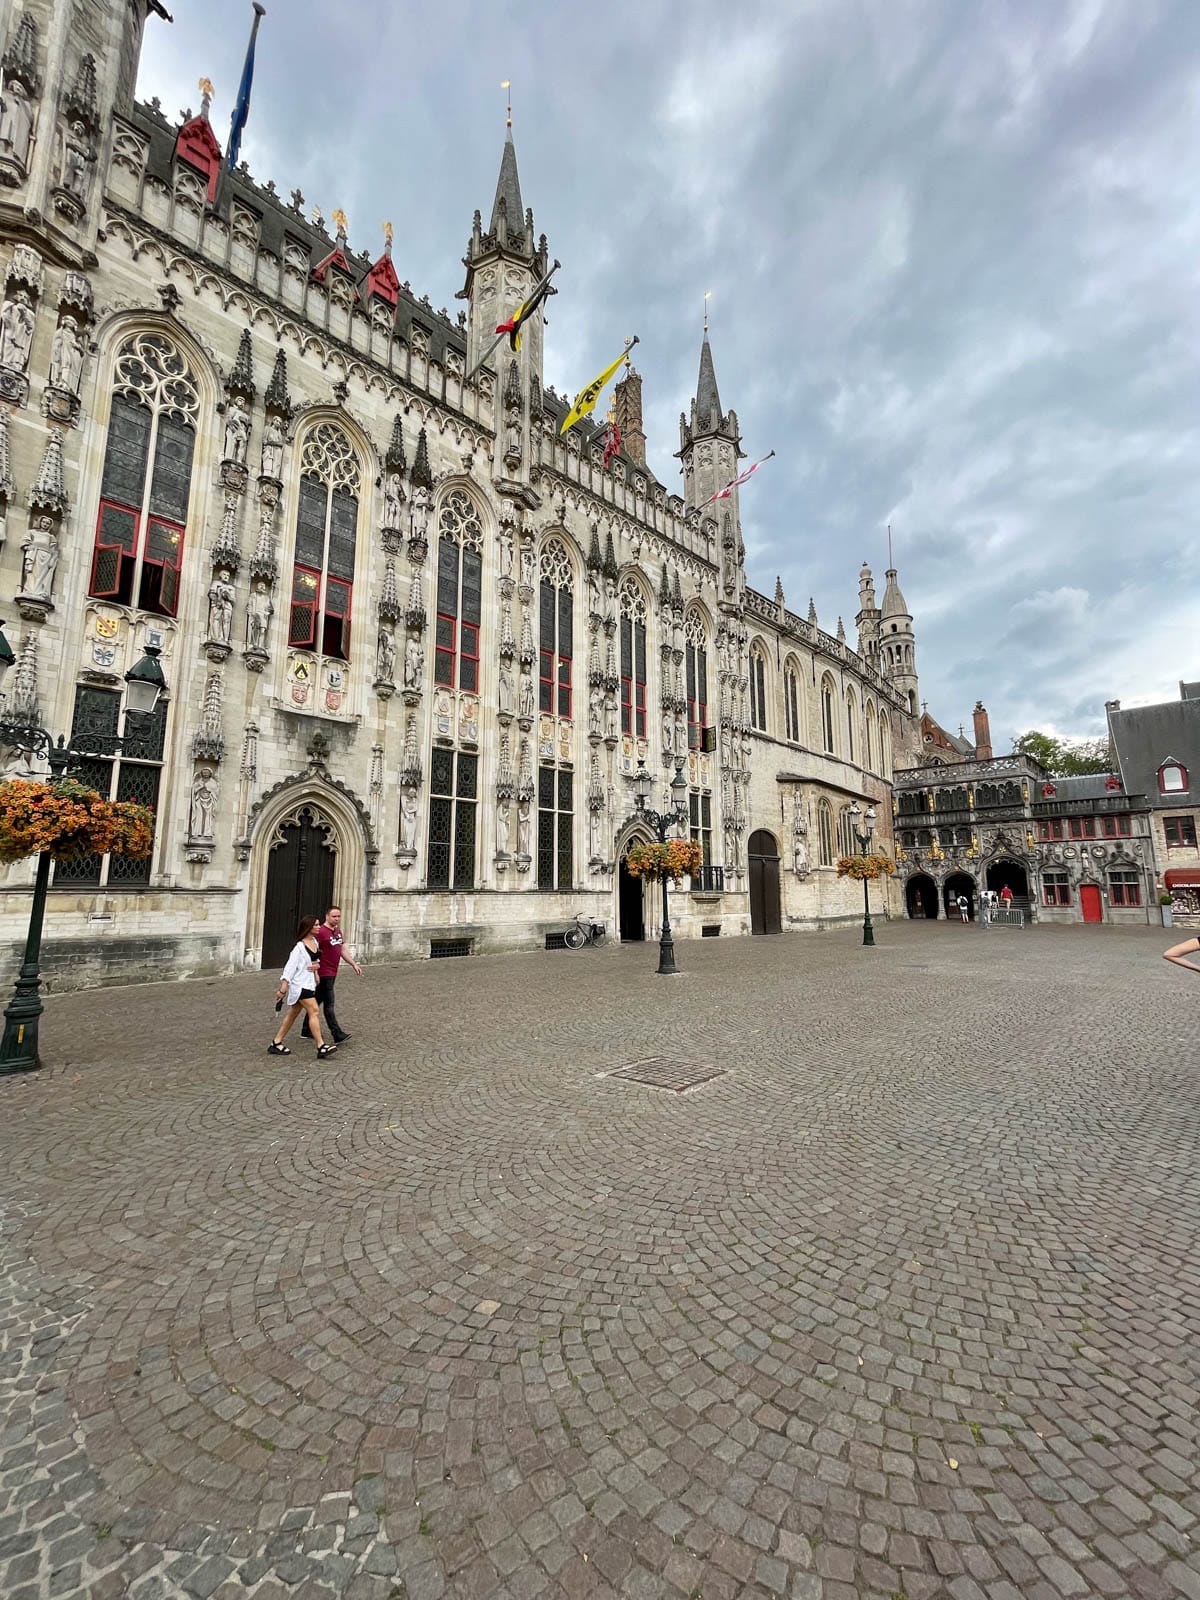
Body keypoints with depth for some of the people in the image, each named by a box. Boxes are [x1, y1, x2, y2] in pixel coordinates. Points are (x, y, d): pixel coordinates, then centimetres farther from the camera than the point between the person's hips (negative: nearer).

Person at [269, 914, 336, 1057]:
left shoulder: (315, 942, 7)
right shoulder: (300, 946, -16)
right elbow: (290, 966, -17)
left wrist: (317, 965, -3)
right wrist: (283, 989, -19)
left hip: (309, 983, 8)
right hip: (300, 984, -8)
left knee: (293, 1013, 14)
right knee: (314, 1012, -11)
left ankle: (275, 1043, 25)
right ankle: (321, 1046, -10)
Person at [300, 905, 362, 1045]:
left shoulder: (338, 931, 12)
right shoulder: (321, 931, -15)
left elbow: (342, 950, 20)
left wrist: (354, 964, 14)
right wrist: (315, 972, -22)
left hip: (332, 974, 9)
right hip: (324, 974, -9)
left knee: (317, 1002, 17)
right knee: (329, 1004, -7)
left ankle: (306, 1031, 28)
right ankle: (337, 1035, -6)